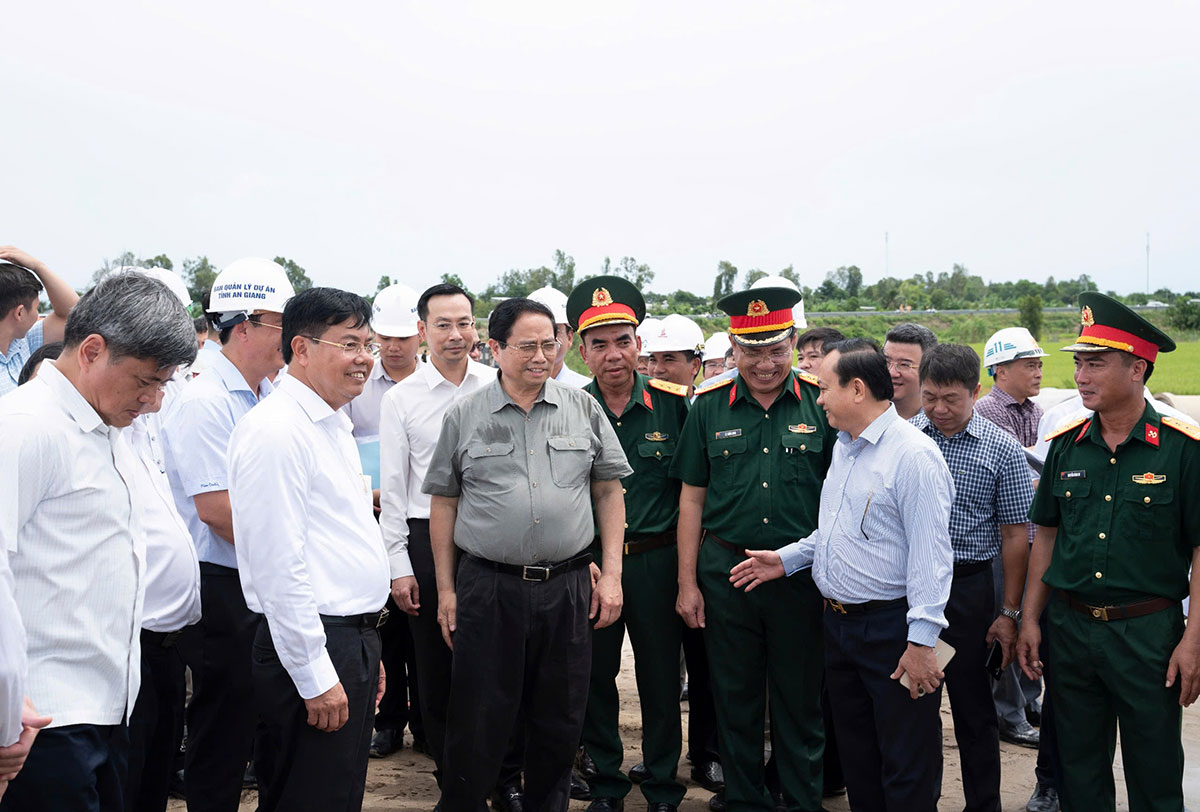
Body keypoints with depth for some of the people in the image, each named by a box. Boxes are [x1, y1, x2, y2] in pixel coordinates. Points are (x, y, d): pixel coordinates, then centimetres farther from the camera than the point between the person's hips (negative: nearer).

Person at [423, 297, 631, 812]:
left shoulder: (583, 409, 6)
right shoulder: (464, 417, 2)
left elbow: (609, 491, 8)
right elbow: (443, 503, 5)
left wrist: (611, 574, 2)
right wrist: (446, 590, 2)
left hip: (568, 588, 2)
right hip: (487, 589, -1)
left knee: (560, 721, 13)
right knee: (477, 725, 5)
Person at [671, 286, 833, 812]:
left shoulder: (821, 403, -2)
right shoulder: (710, 406, 2)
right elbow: (692, 497, 6)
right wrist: (687, 582, 4)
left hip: (802, 572, -1)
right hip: (725, 569, 2)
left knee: (802, 702, 9)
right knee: (735, 699, 13)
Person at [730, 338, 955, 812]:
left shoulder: (912, 454, -17)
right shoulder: (844, 447, 13)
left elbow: (930, 553, -21)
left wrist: (921, 640, -24)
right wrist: (787, 558, 15)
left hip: (891, 627, -9)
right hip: (838, 621, 9)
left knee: (906, 774, 2)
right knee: (856, 756, 20)